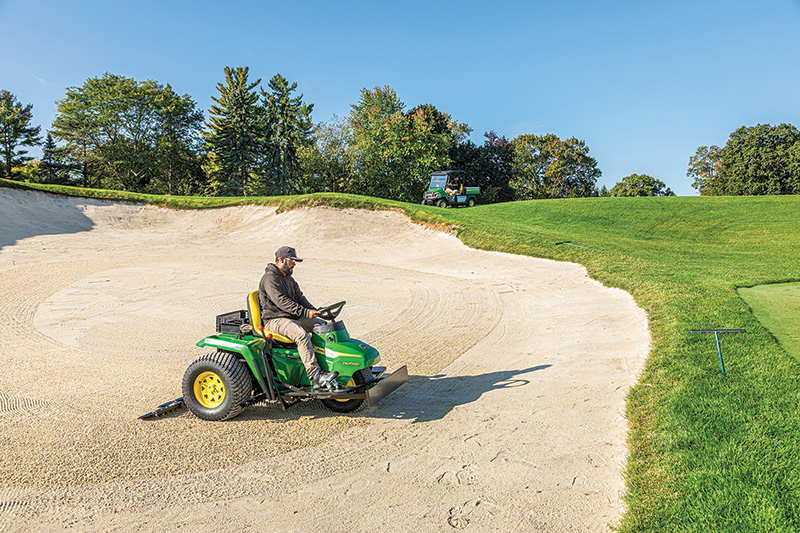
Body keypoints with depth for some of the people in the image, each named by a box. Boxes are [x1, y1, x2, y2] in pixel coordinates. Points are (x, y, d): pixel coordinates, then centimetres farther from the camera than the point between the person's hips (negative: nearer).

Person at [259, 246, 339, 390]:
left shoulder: (288, 278, 18)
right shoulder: (270, 278, -14)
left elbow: (299, 297, 17)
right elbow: (282, 301, -26)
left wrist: (315, 311, 0)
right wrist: (305, 312, -32)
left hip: (292, 318, 10)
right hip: (274, 320, -10)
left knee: (322, 324, 3)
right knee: (301, 334, -34)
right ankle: (315, 376, -39)